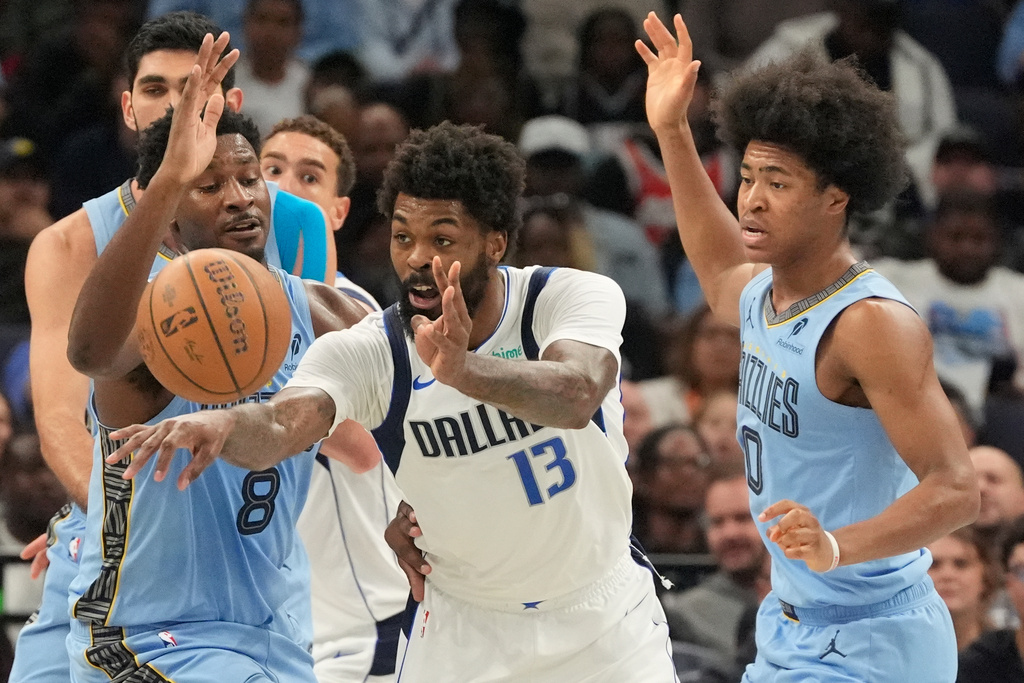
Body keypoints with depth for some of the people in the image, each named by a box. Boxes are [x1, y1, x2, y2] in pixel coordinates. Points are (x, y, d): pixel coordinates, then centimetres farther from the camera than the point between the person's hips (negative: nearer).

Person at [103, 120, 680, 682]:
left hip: (607, 619, 0)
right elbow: (283, 424, -35)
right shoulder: (367, 353, -16)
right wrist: (224, 424, -60)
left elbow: (576, 396, -40)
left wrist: (463, 370, -60)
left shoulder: (577, 297, -19)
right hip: (468, 630, 0)